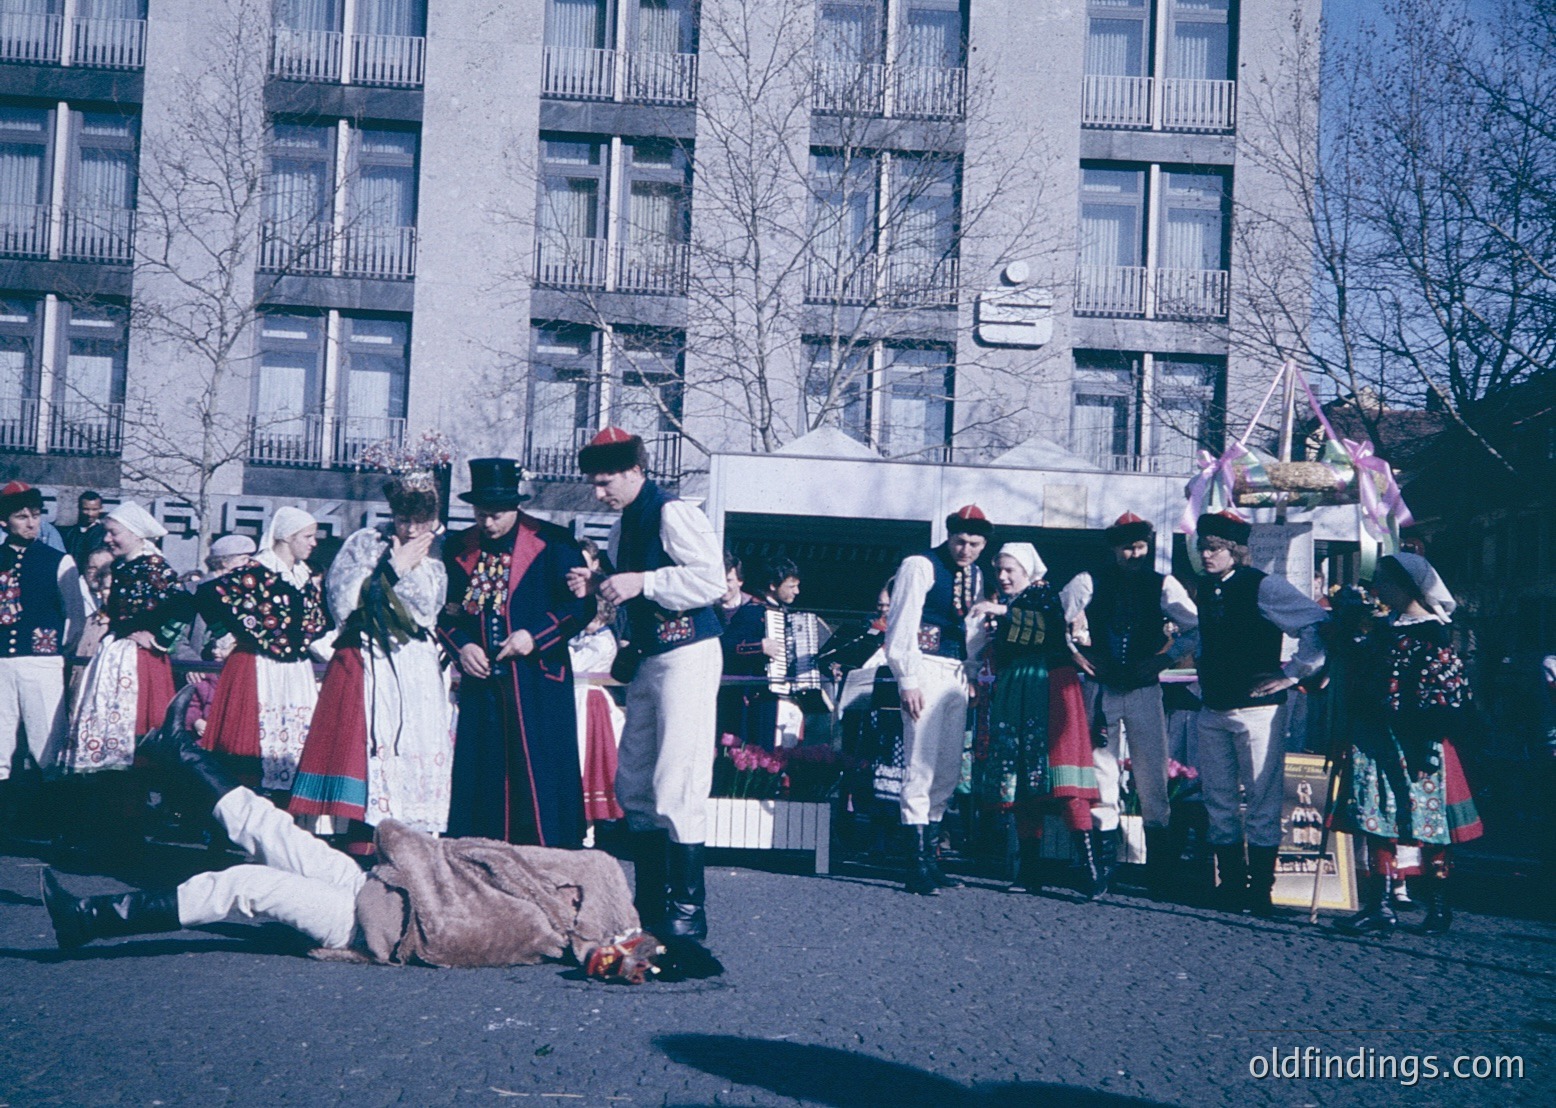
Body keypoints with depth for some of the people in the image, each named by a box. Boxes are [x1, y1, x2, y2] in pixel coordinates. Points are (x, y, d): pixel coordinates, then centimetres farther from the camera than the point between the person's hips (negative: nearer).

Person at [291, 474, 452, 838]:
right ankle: (361, 844, -7)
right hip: (366, 667, -2)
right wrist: (393, 568, -10)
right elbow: (342, 601, -8)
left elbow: (428, 611, -2)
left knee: (419, 755, -3)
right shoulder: (364, 543, 2)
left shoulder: (436, 552, 7)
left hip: (417, 670, 2)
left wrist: (411, 568, -13)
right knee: (362, 749, -10)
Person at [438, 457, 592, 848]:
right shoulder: (457, 548, 10)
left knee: (541, 776, -3)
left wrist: (535, 636, -12)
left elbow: (582, 604, -3)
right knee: (480, 779, 4)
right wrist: (461, 646, -4)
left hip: (539, 683, -4)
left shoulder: (552, 543, -2)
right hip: (481, 680, 4)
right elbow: (444, 610, 15)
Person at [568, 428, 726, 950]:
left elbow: (712, 580, -21)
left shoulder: (673, 514, -12)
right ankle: (651, 904, 21)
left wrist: (642, 582, -22)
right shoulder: (624, 526, 16)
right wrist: (599, 585, 6)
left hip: (687, 657, -10)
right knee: (633, 785, 12)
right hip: (648, 661, 10)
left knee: (675, 788, -10)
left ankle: (688, 911, -3)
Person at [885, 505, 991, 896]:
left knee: (948, 773, 8)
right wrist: (908, 680, -15)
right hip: (927, 669, -8)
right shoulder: (921, 566, -6)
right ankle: (919, 864, -8)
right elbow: (901, 626, -10)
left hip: (957, 673, 8)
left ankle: (931, 855, 16)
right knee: (921, 768, -10)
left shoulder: (975, 575, 17)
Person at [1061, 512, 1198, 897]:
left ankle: (1159, 873, 5)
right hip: (1102, 689, 0)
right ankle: (1103, 862, 8)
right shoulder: (1088, 584, 1)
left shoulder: (1163, 585, 2)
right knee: (1101, 774, 1)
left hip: (1144, 691, 0)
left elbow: (1196, 627, 6)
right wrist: (1076, 652, 0)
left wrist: (1166, 657, -3)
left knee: (1152, 777, -2)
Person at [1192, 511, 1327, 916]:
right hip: (1213, 711, 7)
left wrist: (1292, 673, -11)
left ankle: (1260, 892, 4)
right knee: (1219, 800, 9)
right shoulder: (1205, 588, 11)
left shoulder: (1263, 587, -10)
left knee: (1262, 802, -2)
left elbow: (1319, 625, -13)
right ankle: (1231, 887, 18)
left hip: (1255, 709, -7)